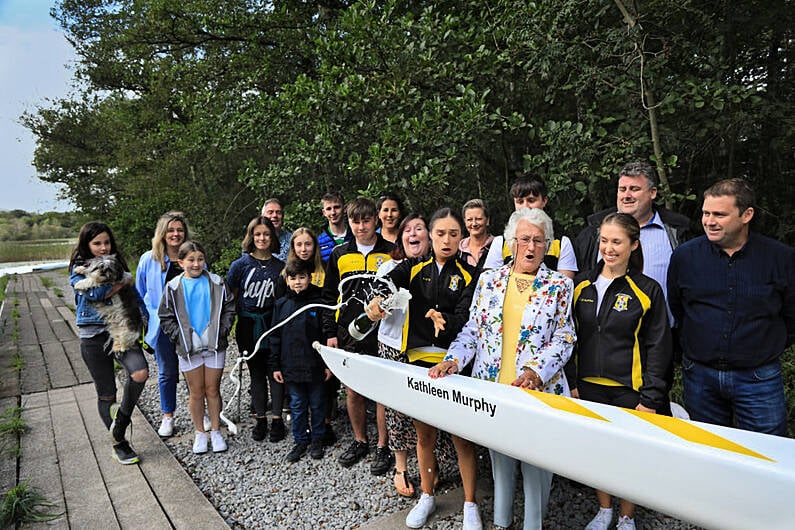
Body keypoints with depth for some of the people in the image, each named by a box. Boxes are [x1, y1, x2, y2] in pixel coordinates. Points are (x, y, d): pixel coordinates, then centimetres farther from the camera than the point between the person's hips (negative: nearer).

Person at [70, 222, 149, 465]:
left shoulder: (117, 264, 9)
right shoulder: (79, 269, -4)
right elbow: (96, 294, -22)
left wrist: (143, 315, 2)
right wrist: (124, 282, -10)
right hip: (94, 337, -3)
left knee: (140, 373, -23)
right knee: (107, 394, 6)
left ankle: (121, 418, 3)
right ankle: (119, 444, 23)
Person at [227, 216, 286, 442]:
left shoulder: (280, 266, 3)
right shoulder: (240, 265, 0)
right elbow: (231, 299, 4)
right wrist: (236, 324, 0)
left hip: (273, 324, 0)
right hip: (248, 326, 0)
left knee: (275, 372, 2)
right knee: (257, 373, 11)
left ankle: (277, 419, 13)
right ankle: (260, 419, 22)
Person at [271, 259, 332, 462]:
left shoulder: (319, 303, -6)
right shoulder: (281, 304, 3)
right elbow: (275, 337, 7)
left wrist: (329, 364, -5)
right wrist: (275, 365, 5)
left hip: (315, 366, -2)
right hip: (291, 367, 2)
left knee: (317, 404, 12)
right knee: (297, 406, 13)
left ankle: (317, 439, 29)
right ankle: (301, 440, 28)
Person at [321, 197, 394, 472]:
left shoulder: (391, 252, -1)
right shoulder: (339, 254, 7)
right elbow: (329, 296, 11)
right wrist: (330, 333, 6)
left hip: (381, 333, -3)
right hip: (348, 334, 3)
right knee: (353, 391, 11)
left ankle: (383, 447, 19)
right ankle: (360, 441, 30)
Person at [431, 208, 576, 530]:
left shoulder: (559, 286, 0)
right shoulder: (489, 280, 6)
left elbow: (563, 338, -4)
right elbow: (473, 329, 7)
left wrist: (536, 372, -19)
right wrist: (453, 359, -8)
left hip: (539, 390, -2)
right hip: (492, 386, 2)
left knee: (536, 460, 8)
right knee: (499, 456, 16)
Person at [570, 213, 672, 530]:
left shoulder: (648, 290, -5)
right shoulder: (582, 285, 3)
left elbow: (658, 348, -4)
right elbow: (571, 338, 8)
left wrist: (650, 398, -8)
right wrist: (572, 382, 4)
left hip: (629, 390, -3)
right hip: (588, 387, 3)